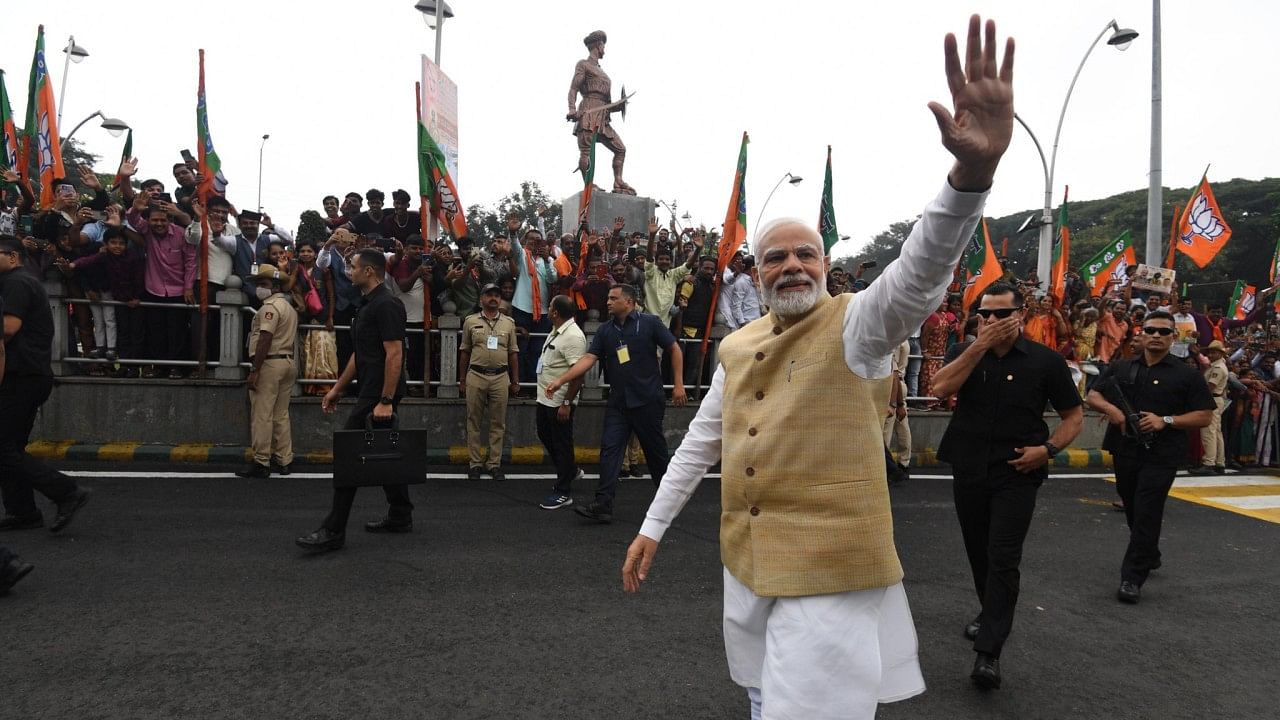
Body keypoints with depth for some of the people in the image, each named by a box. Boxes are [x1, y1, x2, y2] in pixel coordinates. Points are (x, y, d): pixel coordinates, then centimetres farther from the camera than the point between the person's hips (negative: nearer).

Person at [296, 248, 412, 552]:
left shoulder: (386, 305, -15)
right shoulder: (368, 305, 17)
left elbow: (394, 353, -22)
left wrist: (385, 400, -25)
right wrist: (337, 388, 21)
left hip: (378, 395, -11)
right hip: (371, 393, 11)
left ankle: (334, 531, -6)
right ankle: (400, 517, 23)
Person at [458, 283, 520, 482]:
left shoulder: (509, 323, 8)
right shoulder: (471, 322, 5)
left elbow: (513, 353, 11)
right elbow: (464, 352, 8)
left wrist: (515, 381, 8)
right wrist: (462, 380, 6)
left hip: (501, 378, 1)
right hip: (476, 376, -1)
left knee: (498, 423, 4)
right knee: (474, 421, 4)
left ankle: (494, 463, 12)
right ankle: (475, 462, 13)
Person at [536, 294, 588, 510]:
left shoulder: (573, 336, -21)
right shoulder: (557, 331, 11)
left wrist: (567, 403, -26)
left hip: (560, 402, -10)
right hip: (545, 397, 10)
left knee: (561, 444, 0)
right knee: (545, 435, 21)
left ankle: (563, 493, 11)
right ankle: (571, 470, 39)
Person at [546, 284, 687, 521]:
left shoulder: (649, 323, -4)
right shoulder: (605, 330, 8)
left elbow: (674, 350, -1)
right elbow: (589, 358, 0)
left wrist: (678, 385, -4)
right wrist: (561, 380, -12)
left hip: (648, 400, -4)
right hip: (618, 402, 4)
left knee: (655, 449, 6)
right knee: (609, 449, -4)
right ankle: (603, 505, -4)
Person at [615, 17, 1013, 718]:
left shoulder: (856, 323, -9)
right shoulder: (735, 347, 8)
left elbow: (919, 277, -29)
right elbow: (701, 441, 14)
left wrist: (972, 172, -46)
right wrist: (652, 526, 14)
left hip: (829, 570, -6)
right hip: (746, 558, 6)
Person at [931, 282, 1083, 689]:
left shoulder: (1045, 360, -4)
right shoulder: (965, 352, 3)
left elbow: (1074, 416, 4)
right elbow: (940, 388, -17)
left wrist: (1048, 449, -13)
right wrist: (980, 345, -19)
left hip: (1016, 474, -3)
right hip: (969, 470, 3)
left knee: (1002, 559, -9)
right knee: (978, 553, 17)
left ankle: (989, 651, -4)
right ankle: (992, 615, 41)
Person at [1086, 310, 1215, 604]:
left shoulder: (1187, 375, 0)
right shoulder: (1120, 368, 8)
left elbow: (1205, 416, -2)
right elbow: (1093, 395, 10)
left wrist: (1166, 420, -16)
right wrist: (1110, 409, -11)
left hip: (1161, 456, -4)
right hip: (1125, 450, 4)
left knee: (1146, 515, -8)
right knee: (1132, 510, 18)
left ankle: (1133, 577, -3)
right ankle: (1150, 556, 41)